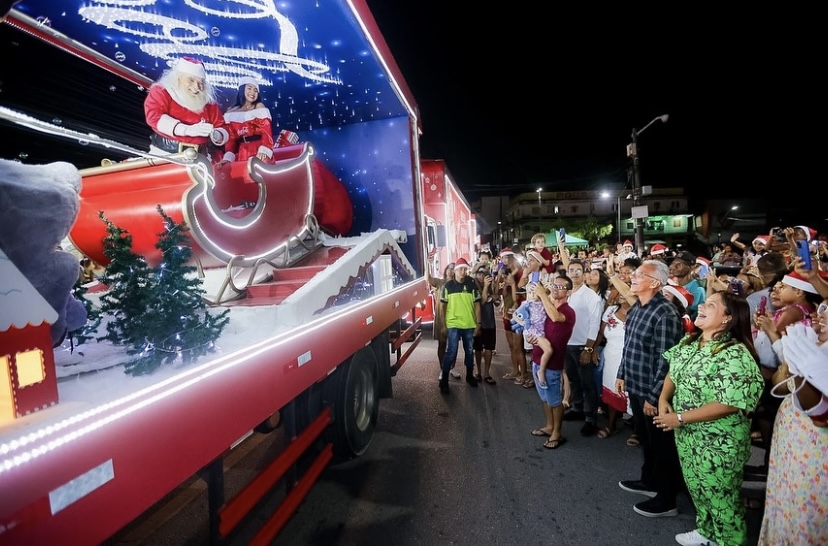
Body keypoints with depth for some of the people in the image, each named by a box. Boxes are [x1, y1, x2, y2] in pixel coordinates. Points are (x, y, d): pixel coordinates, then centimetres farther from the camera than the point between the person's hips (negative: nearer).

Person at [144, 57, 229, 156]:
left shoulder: (209, 103, 14)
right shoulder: (161, 92, 8)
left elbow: (223, 131, 12)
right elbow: (154, 117, -9)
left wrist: (216, 135, -13)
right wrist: (188, 130, -22)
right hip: (164, 154, -5)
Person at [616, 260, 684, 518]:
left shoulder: (665, 314, -23)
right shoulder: (636, 308, 5)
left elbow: (666, 359, -24)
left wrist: (654, 396, -20)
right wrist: (622, 374, 16)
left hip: (653, 392, -8)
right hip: (635, 387, 8)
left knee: (661, 444, 9)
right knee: (645, 438, 24)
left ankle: (666, 499, 27)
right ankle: (649, 480, 43)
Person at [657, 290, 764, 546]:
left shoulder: (735, 354, -23)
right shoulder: (688, 342, 1)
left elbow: (729, 404, -26)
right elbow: (673, 372, 12)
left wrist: (680, 418, -22)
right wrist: (664, 398, -6)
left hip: (718, 442, -7)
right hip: (688, 435, 7)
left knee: (719, 495, 12)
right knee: (697, 487, 24)